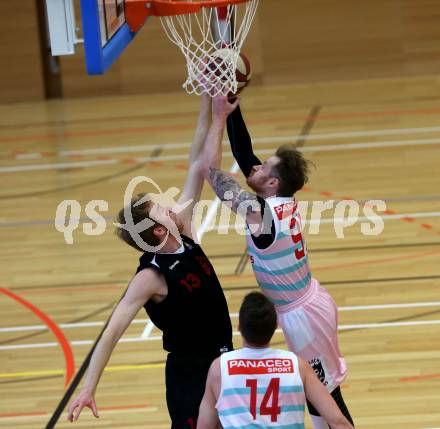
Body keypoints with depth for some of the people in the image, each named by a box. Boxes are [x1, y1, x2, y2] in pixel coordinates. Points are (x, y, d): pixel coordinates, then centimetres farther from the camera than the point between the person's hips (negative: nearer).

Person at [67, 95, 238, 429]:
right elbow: (112, 332, -25)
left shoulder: (184, 234, -3)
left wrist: (208, 105, -5)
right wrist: (89, 389, -32)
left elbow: (198, 166, -3)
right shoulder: (150, 278, -21)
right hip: (188, 373, -8)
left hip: (222, 360, 8)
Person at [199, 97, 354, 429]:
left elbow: (210, 168, -21)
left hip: (302, 315, -9)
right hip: (314, 302, 9)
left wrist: (219, 117, -14)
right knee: (321, 392, 18)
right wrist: (232, 109, 2)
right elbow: (245, 156, 7)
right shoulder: (284, 201, -1)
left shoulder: (260, 210, -23)